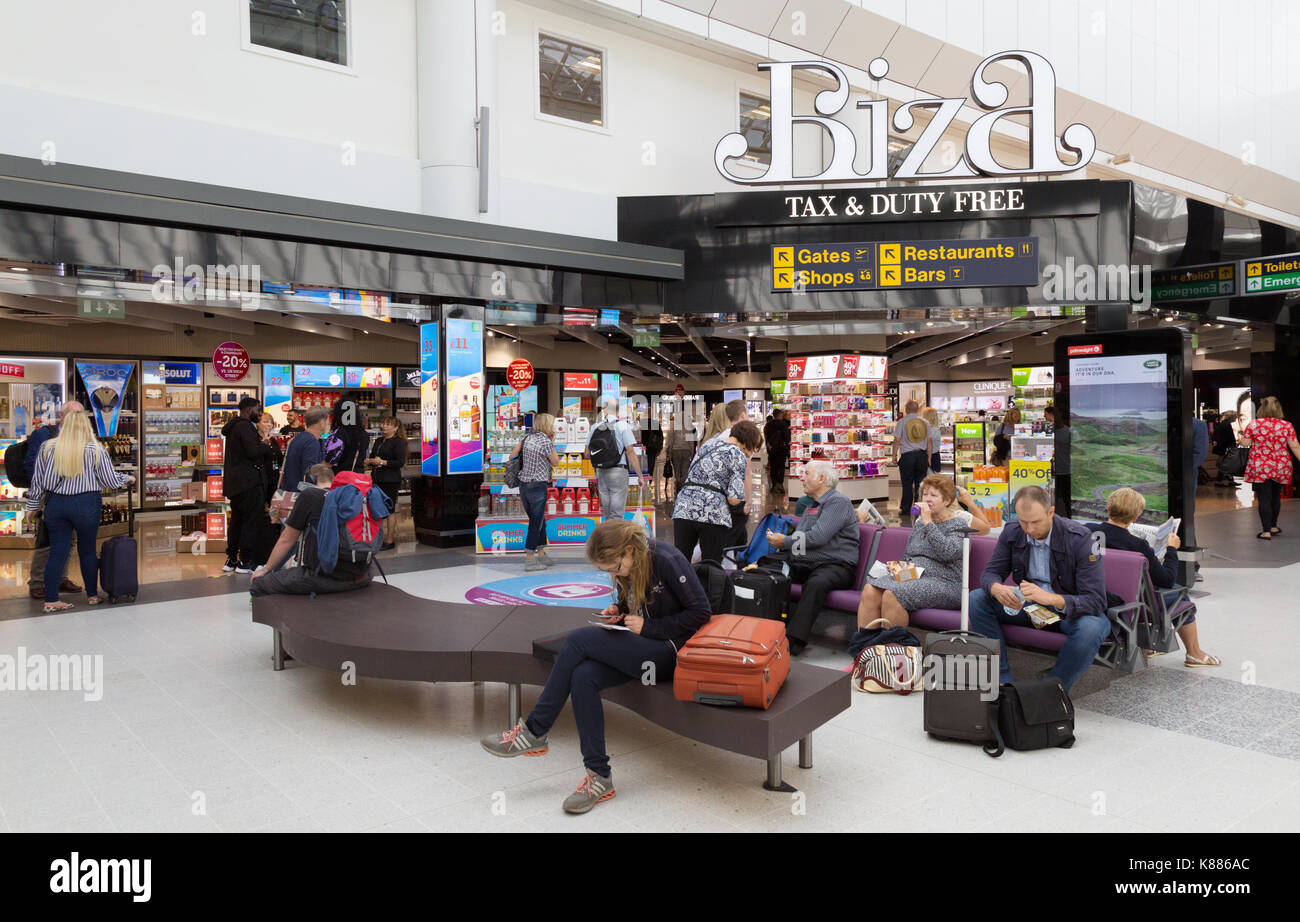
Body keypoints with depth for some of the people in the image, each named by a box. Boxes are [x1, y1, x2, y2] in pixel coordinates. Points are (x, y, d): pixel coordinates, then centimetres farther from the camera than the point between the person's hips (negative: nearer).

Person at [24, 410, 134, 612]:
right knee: (88, 551, 11)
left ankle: (50, 600, 4)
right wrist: (127, 479, 18)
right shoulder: (95, 449, -5)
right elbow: (110, 480, -2)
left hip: (55, 504, 2)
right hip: (86, 505, -2)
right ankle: (92, 595, 21)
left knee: (57, 552, 5)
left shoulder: (48, 447, 1)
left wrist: (32, 505, 15)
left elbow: (37, 480, 6)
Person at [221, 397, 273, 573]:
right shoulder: (245, 426, -12)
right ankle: (245, 561, -5)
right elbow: (252, 452, -21)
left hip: (234, 482, 10)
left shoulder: (233, 427, 19)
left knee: (237, 519, 15)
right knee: (252, 520, -5)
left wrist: (260, 443, 10)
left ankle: (231, 559, 20)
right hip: (248, 481, -10)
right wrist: (266, 446, -3)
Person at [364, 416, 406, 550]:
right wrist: (369, 462, 6)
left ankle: (389, 541, 4)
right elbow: (373, 458, 28)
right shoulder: (378, 441, 17)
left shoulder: (398, 441, -7)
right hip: (376, 479, 7)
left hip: (391, 481, -7)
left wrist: (382, 462, -19)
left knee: (389, 510, -2)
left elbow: (401, 462, -14)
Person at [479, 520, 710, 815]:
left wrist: (648, 627, -15)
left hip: (669, 652, -8)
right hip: (642, 647, 8)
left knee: (578, 640, -21)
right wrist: (618, 611, 1)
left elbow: (700, 611, -15)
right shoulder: (628, 567, 7)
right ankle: (599, 776, -14)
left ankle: (534, 733, -9)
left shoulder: (666, 560, -16)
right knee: (582, 677, -21)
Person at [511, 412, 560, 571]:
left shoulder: (527, 438, 7)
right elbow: (555, 462, -1)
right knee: (536, 523, 1)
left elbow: (512, 455, 7)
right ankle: (529, 560, 3)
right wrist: (553, 443, 5)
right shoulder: (546, 441, -13)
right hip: (538, 485, -7)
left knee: (538, 521, 18)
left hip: (523, 485, 7)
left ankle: (541, 555, 26)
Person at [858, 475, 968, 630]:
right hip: (912, 576, 6)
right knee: (870, 591, -23)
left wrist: (928, 523, -15)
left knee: (892, 595, -33)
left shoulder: (957, 524, 2)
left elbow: (948, 553, -18)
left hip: (943, 582, -6)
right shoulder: (919, 522, 23)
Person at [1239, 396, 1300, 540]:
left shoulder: (1254, 424, -6)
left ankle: (1266, 531, -6)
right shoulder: (1287, 425, -2)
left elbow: (1245, 443, -2)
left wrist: (1243, 435, 18)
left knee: (1264, 498, -2)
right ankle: (1273, 526, 32)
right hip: (1280, 468, 3)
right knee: (1276, 496, 18)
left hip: (1260, 468, -2)